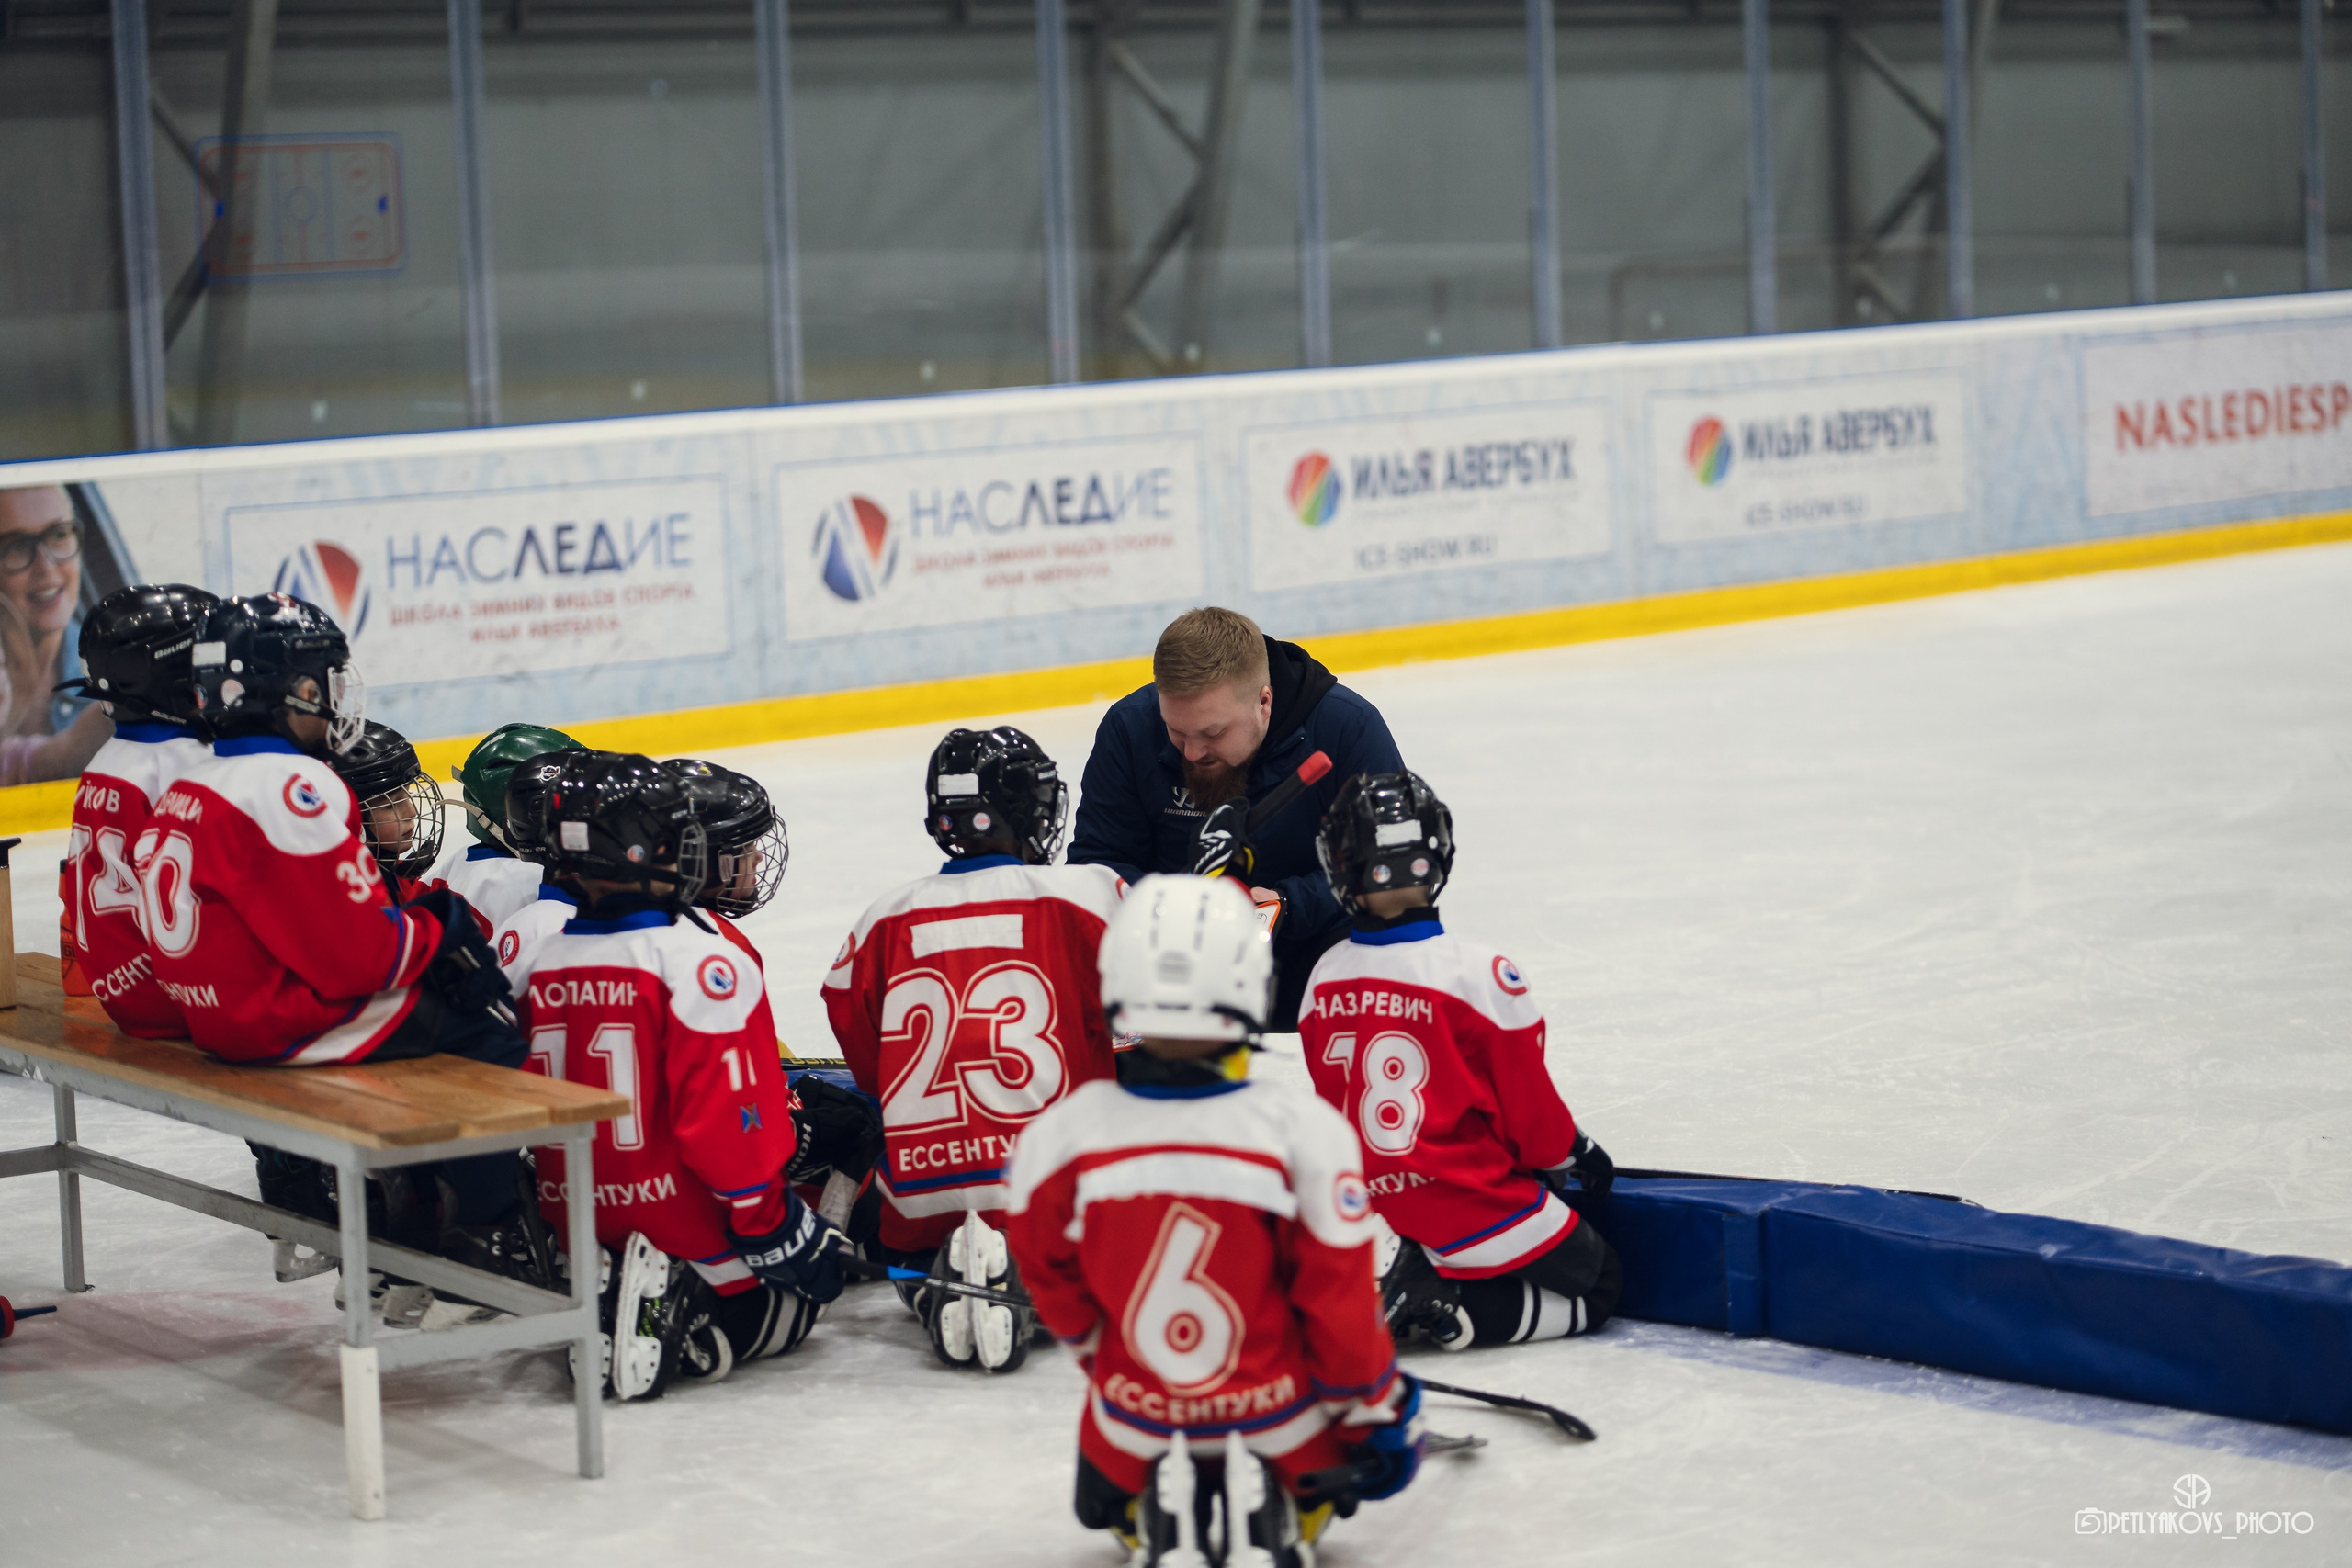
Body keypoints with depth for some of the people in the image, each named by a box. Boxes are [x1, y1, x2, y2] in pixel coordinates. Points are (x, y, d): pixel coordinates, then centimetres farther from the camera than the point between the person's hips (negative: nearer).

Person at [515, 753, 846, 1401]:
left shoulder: (539, 966, 3)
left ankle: (591, 1306, -4)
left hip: (576, 1220, 7)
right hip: (677, 1215, -6)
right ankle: (677, 1304, -14)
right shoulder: (699, 959, -18)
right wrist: (768, 1220, -10)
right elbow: (727, 1112, -20)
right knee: (798, 1292, 14)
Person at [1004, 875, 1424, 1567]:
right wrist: (1380, 1415, 3)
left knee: (1104, 1506, 35)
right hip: (1278, 1423, -1)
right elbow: (1342, 1304, -13)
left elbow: (1055, 1284, -1)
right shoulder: (1304, 1130, -24)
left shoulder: (1056, 1140, -19)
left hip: (1134, 1427, 1)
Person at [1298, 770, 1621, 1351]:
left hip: (1381, 1204, 7)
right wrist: (1576, 1154, 12)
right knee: (1599, 1286, 10)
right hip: (1477, 1203, -6)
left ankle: (1414, 1283, 1)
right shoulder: (1480, 973, -18)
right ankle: (1452, 1311, -11)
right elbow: (1529, 1106, -9)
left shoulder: (1325, 981, 0)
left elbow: (1336, 1109, 10)